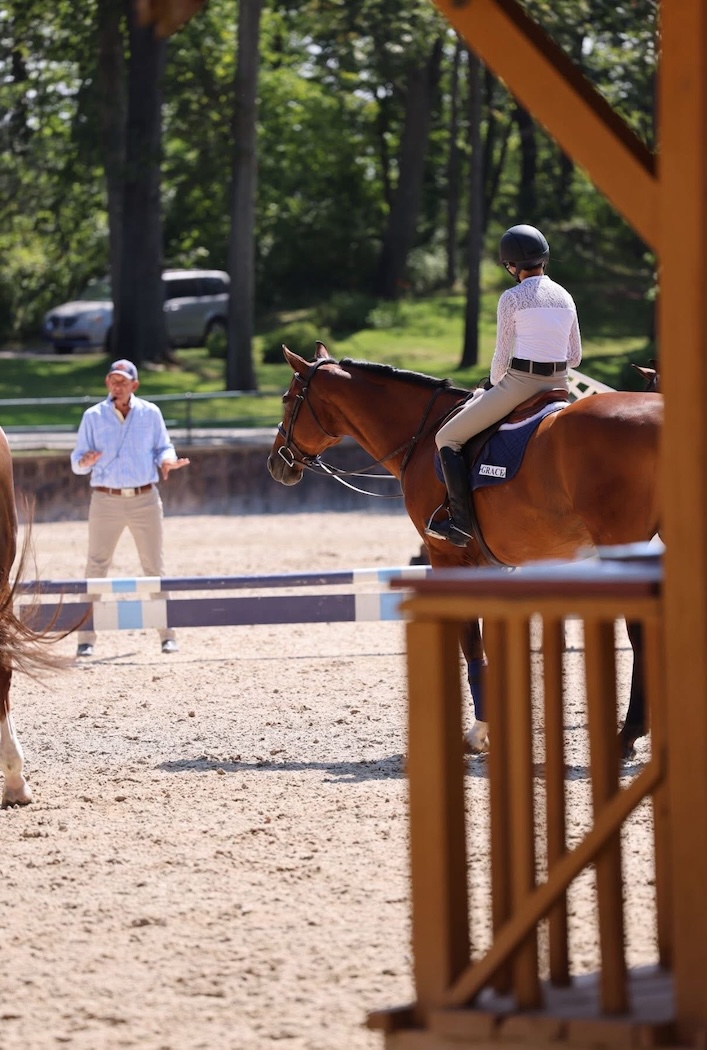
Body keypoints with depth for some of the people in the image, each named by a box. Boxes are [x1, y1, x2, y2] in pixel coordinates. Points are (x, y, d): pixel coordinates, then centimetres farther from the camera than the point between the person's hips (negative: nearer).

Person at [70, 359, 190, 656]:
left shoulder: (150, 413, 5)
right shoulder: (93, 416, 2)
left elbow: (164, 448, 9)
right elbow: (77, 461, 2)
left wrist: (167, 461, -14)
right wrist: (86, 461, -22)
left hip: (145, 499, 1)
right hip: (106, 500, -1)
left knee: (154, 567, 5)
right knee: (96, 567, -3)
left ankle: (167, 635, 12)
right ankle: (86, 638, 0)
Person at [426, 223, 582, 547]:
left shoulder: (512, 299, -9)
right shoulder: (565, 297, 10)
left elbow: (503, 356, -6)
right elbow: (575, 357, 14)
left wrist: (494, 386, 12)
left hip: (519, 383, -6)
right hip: (559, 385, 7)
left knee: (447, 437, 2)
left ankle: (460, 523, -8)